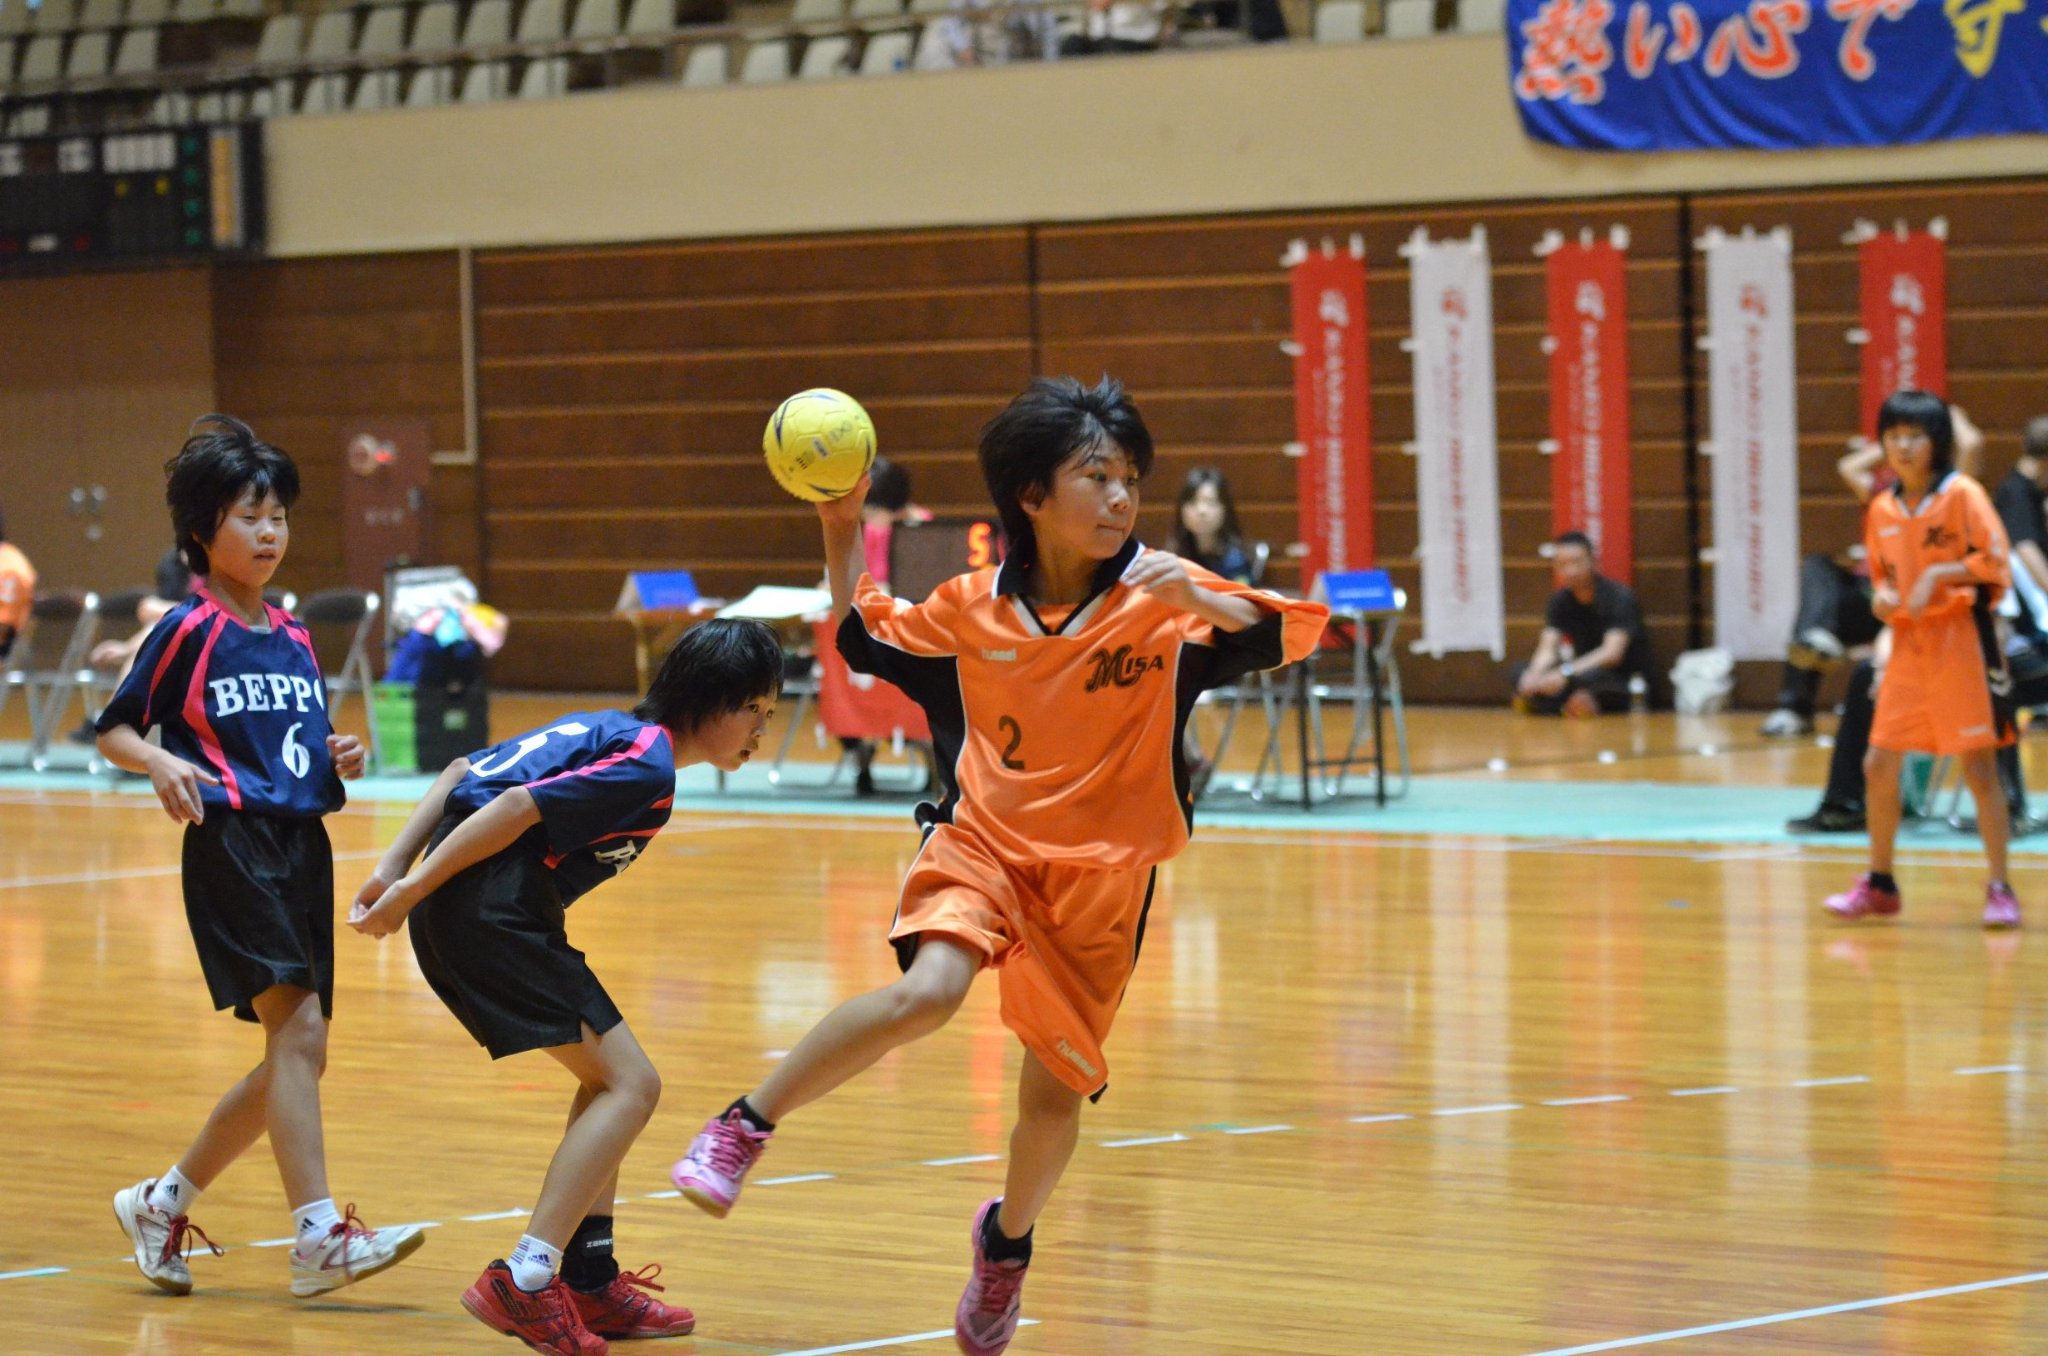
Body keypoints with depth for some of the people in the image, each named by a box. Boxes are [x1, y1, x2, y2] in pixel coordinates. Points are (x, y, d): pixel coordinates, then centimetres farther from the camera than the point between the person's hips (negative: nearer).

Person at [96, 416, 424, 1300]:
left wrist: (339, 760, 4)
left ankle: (162, 1203, 25)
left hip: (305, 846, 8)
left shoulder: (295, 640, 16)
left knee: (295, 1058, 10)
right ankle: (319, 1237, -23)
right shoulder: (188, 631, -3)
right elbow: (113, 730, 0)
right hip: (233, 845, -8)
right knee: (297, 1028, -20)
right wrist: (161, 764, -19)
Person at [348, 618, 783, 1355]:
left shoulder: (608, 732, 22)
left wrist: (396, 867, 14)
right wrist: (412, 891, -14)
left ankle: (588, 1281, 17)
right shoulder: (646, 764, -9)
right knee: (630, 1084, -7)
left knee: (609, 1078, 19)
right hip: (494, 912, -10)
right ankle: (523, 1282, -16)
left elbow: (464, 773, 21)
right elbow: (516, 809, -17)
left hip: (453, 913, 10)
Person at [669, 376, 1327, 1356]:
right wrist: (841, 532, 3)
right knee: (925, 991, -29)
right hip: (984, 841, 0)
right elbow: (864, 637, 17)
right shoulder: (974, 610, 0)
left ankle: (1007, 1239, 36)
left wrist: (1197, 597, -34)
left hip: (1099, 875, 0)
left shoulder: (1160, 599, -6)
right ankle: (745, 1126, -15)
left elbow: (1289, 634, -17)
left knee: (1053, 1096, 4)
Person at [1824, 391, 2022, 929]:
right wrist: (1882, 597, 1)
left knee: (1979, 768, -4)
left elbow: (1996, 564, -12)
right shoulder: (1882, 510, 10)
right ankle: (1879, 884, 19)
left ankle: (1999, 889, 2)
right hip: (1908, 644, 6)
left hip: (1961, 642, -6)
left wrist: (1939, 574, -20)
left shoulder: (1962, 495, -8)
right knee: (1879, 766, 5)